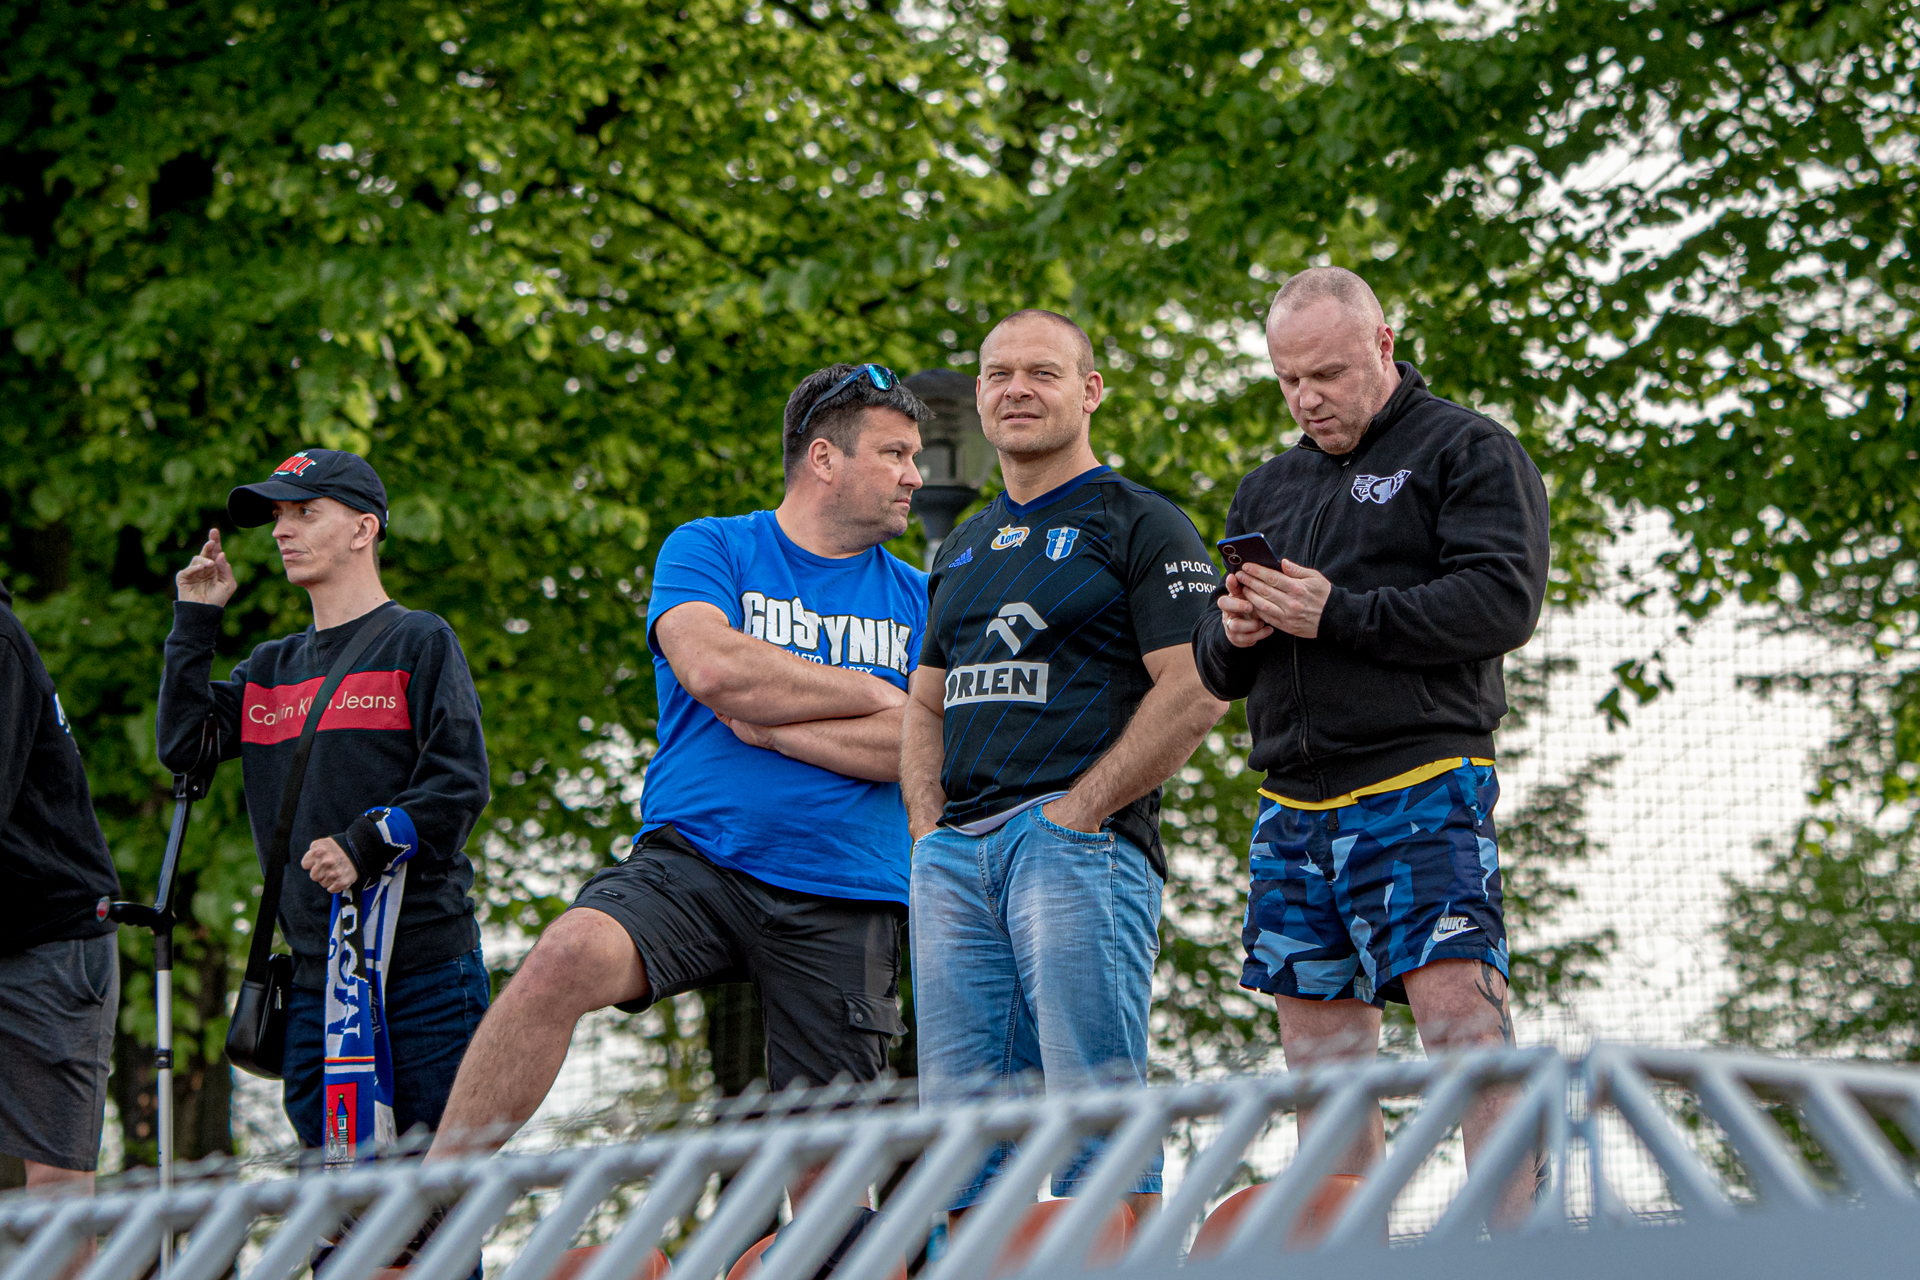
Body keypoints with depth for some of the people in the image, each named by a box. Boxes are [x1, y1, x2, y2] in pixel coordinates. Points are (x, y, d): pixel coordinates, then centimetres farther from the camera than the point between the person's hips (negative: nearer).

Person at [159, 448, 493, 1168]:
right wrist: (195, 624, 7)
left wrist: (367, 844, -20)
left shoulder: (419, 642, 3)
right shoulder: (271, 668, 20)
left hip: (424, 965, -5)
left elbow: (459, 783, -6)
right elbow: (184, 745, 8)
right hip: (314, 968, 5)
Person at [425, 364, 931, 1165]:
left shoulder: (916, 600, 15)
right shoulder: (710, 549, 8)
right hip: (695, 859, -3)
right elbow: (711, 666, -12)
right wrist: (871, 693, -3)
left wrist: (766, 723, -7)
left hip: (841, 905, 3)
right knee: (570, 957, -30)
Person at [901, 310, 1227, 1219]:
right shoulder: (964, 549, 24)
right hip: (954, 858, 7)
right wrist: (929, 826, 8)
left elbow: (1194, 693, -8)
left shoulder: (1142, 526, 2)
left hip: (1081, 842, -7)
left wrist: (1077, 809, -14)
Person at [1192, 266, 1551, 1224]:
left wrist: (1338, 615, -14)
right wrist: (1233, 633, -1)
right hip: (1294, 804, 7)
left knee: (1460, 1016, -18)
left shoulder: (1468, 452, 4)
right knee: (1321, 1062, 4)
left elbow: (1502, 601, -11)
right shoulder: (1268, 490, 24)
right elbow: (1212, 669, 24)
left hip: (1420, 785, -7)